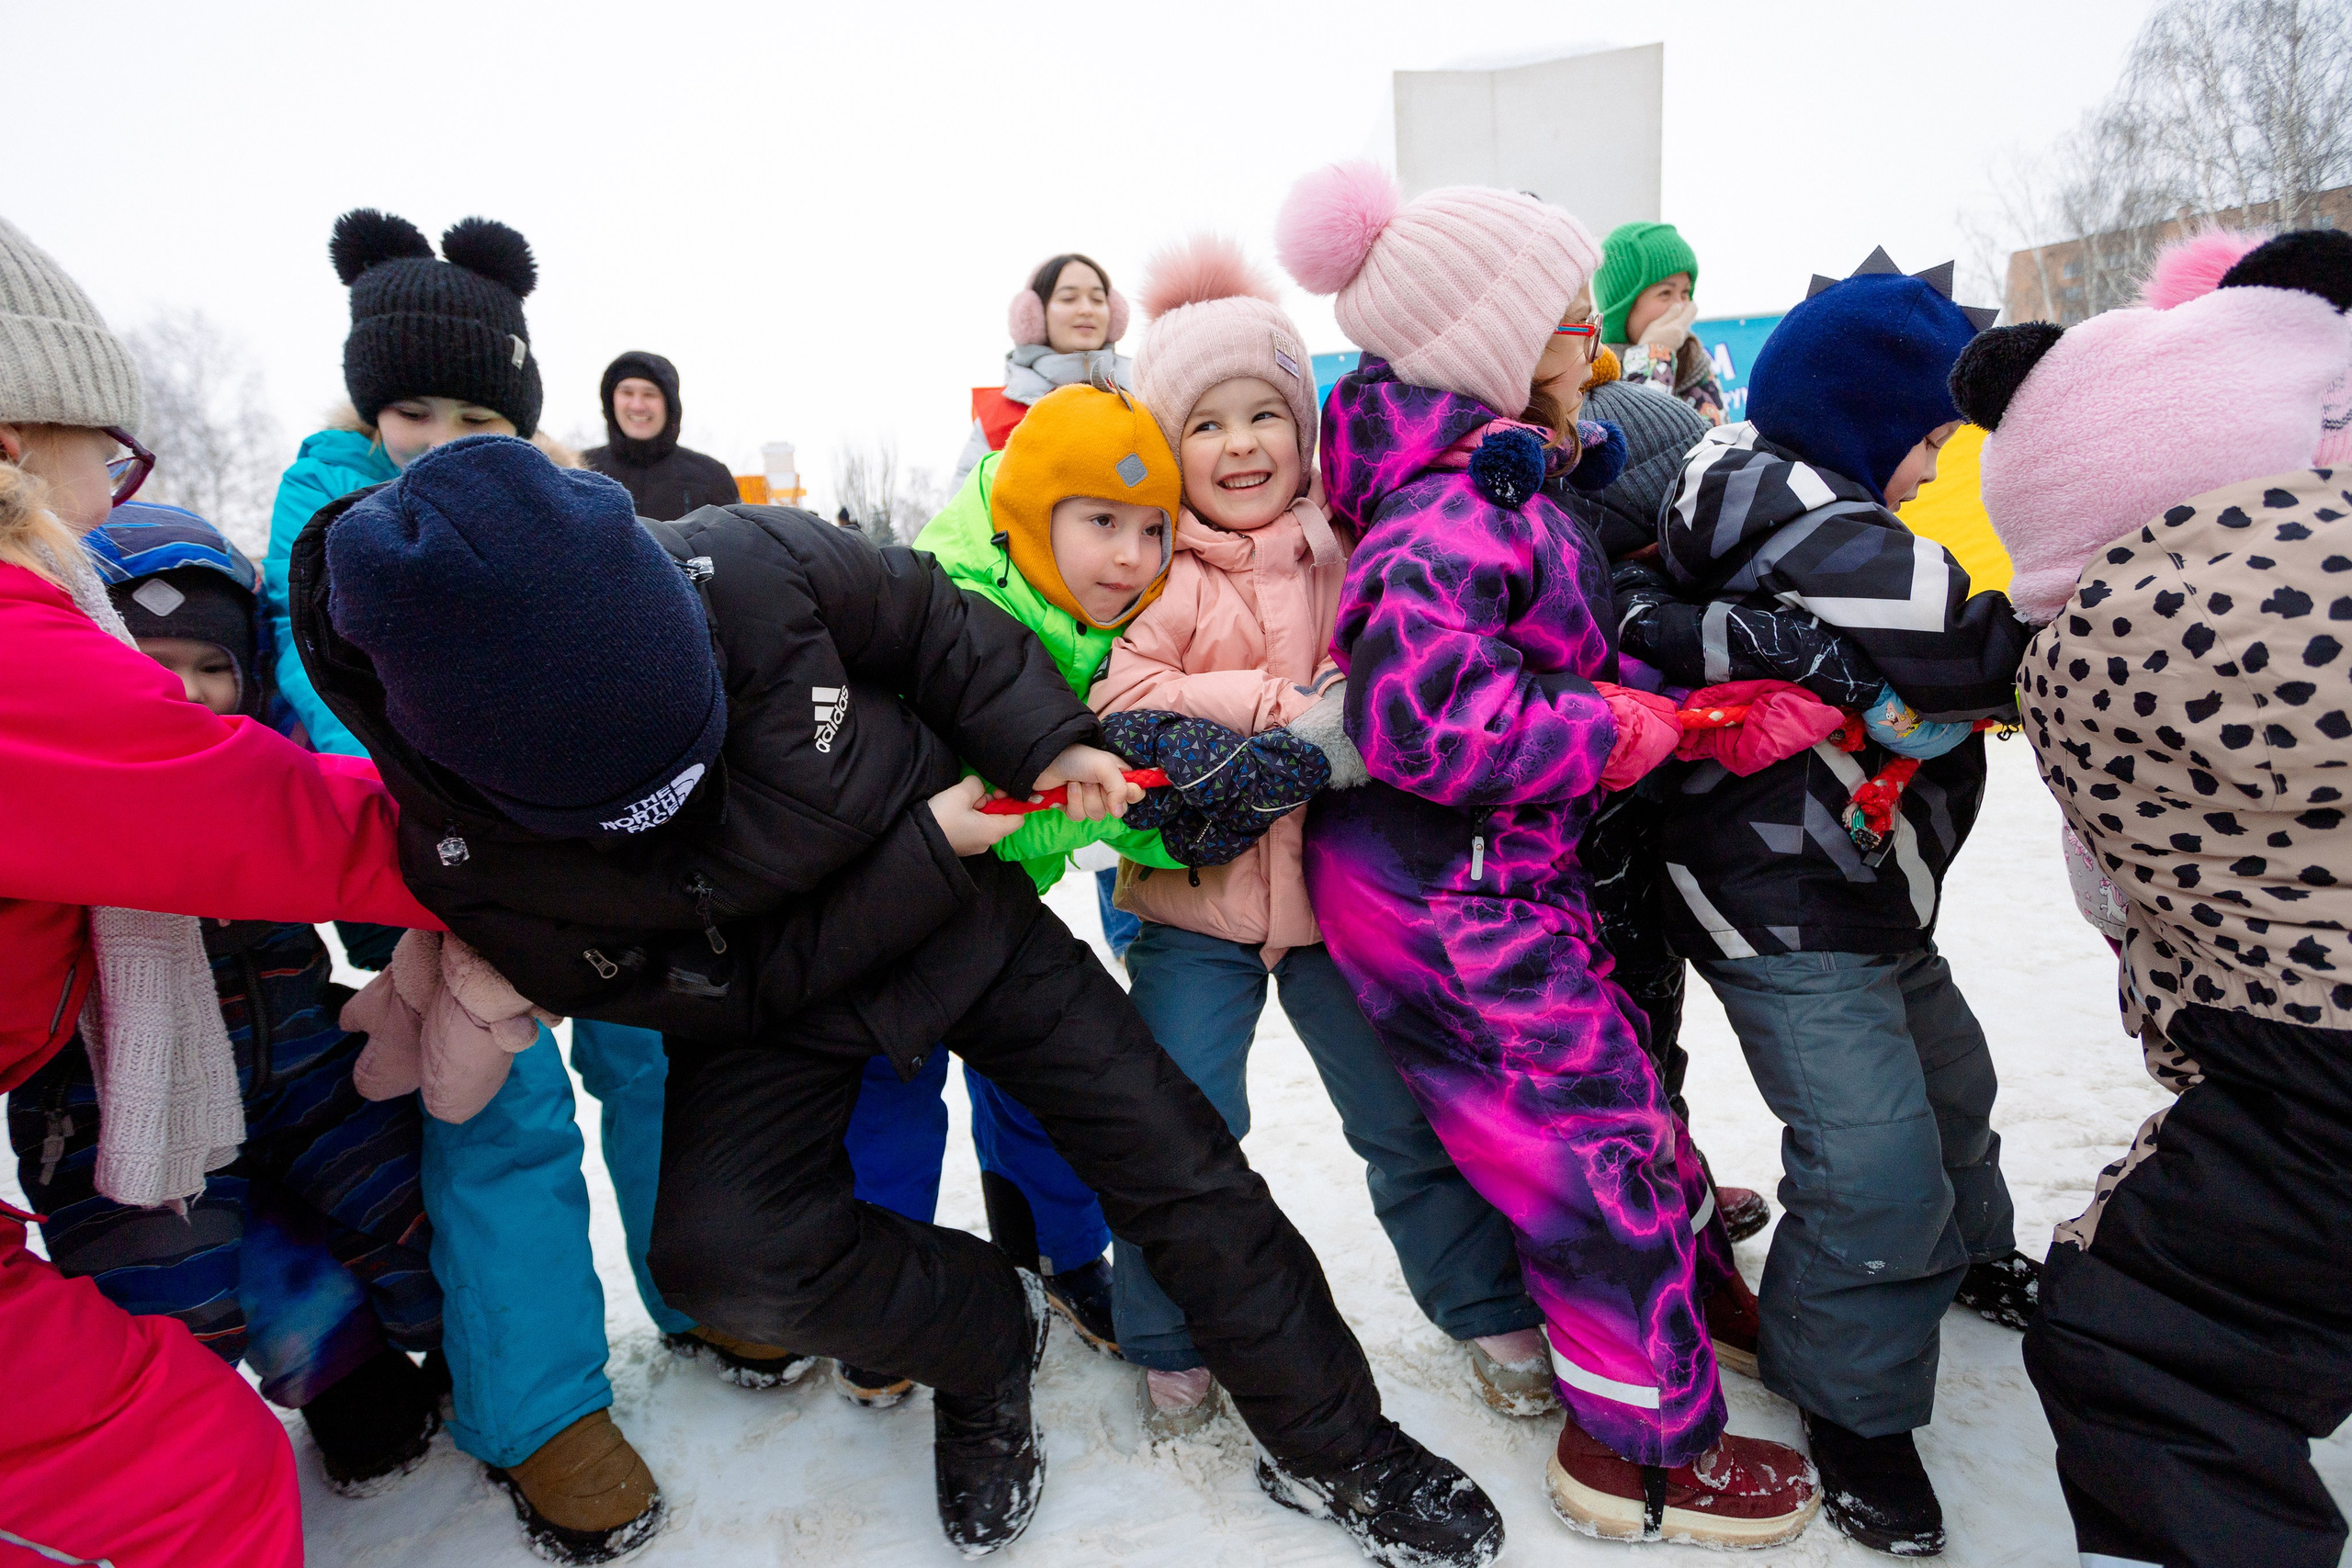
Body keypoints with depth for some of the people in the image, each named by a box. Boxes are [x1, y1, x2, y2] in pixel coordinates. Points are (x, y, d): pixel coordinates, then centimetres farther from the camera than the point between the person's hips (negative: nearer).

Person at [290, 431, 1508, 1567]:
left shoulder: (753, 567, -28)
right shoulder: (463, 853, -27)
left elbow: (939, 627, -7)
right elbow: (704, 993, -18)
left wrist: (1051, 743, -20)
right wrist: (925, 857, -22)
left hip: (964, 914, 1)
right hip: (758, 1004, 0)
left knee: (1175, 1154, -2)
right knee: (719, 1254, -25)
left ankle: (1330, 1447, 20)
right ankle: (986, 1337, 7)